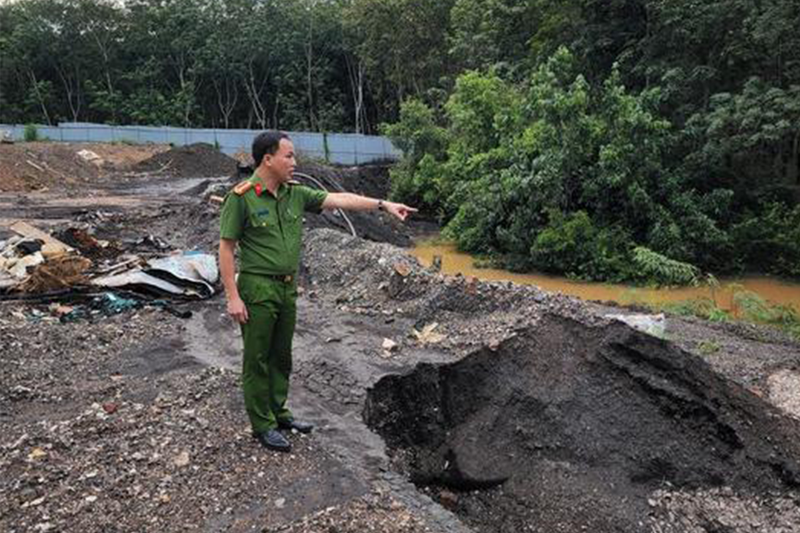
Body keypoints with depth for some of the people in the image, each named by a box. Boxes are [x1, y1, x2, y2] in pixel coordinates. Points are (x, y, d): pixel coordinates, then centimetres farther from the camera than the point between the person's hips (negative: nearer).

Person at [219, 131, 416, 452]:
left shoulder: (295, 193, 4)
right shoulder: (241, 197, -14)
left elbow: (339, 199, 2)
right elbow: (226, 248, -12)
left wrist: (383, 204, -5)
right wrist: (233, 297, -15)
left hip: (288, 288, 7)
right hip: (257, 289, -7)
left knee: (282, 355, 18)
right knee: (258, 359, 6)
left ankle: (277, 412, 34)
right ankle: (262, 425, 19)